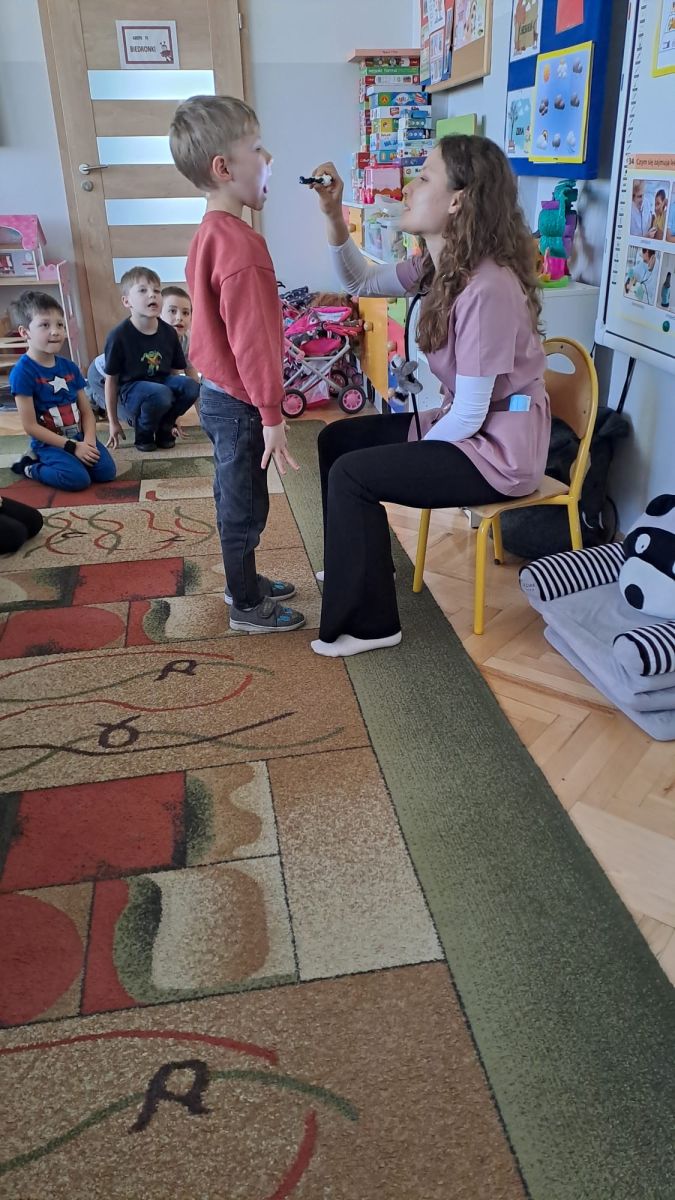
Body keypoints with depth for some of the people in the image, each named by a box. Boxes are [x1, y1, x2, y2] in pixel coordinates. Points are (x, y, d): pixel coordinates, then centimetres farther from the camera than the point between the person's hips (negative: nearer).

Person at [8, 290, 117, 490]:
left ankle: (45, 461, 8)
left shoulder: (69, 367, 6)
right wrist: (72, 446, -17)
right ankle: (30, 467, 2)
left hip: (79, 438, 6)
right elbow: (30, 426, -15)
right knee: (78, 479, -27)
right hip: (48, 443, -6)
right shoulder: (22, 372, -14)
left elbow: (87, 411, 8)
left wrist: (88, 440, -13)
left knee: (107, 471, -14)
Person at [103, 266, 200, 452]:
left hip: (162, 382, 5)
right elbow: (111, 380, -6)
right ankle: (143, 433, -4)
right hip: (132, 390, -5)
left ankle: (163, 427, 2)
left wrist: (173, 412, 13)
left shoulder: (169, 333, -4)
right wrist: (113, 422, -1)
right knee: (160, 394, -36)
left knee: (191, 386, -25)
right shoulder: (119, 336, -15)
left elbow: (175, 371, 8)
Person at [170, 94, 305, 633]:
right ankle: (249, 607, 21)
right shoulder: (242, 245, -24)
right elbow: (253, 340, -25)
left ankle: (244, 582, 38)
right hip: (239, 405, -9)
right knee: (246, 508, 5)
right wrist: (272, 415, -20)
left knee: (235, 501, 21)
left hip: (220, 393, 9)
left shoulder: (211, 233, 7)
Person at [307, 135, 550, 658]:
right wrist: (334, 215, -1)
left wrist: (412, 453, -10)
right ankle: (357, 566, 27)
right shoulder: (442, 264, 1)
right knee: (336, 439, 11)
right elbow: (362, 282, 15)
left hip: (500, 447, -9)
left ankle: (369, 623, -2)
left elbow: (469, 414, -26)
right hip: (466, 424, 9)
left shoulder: (487, 288, -27)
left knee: (351, 474, -16)